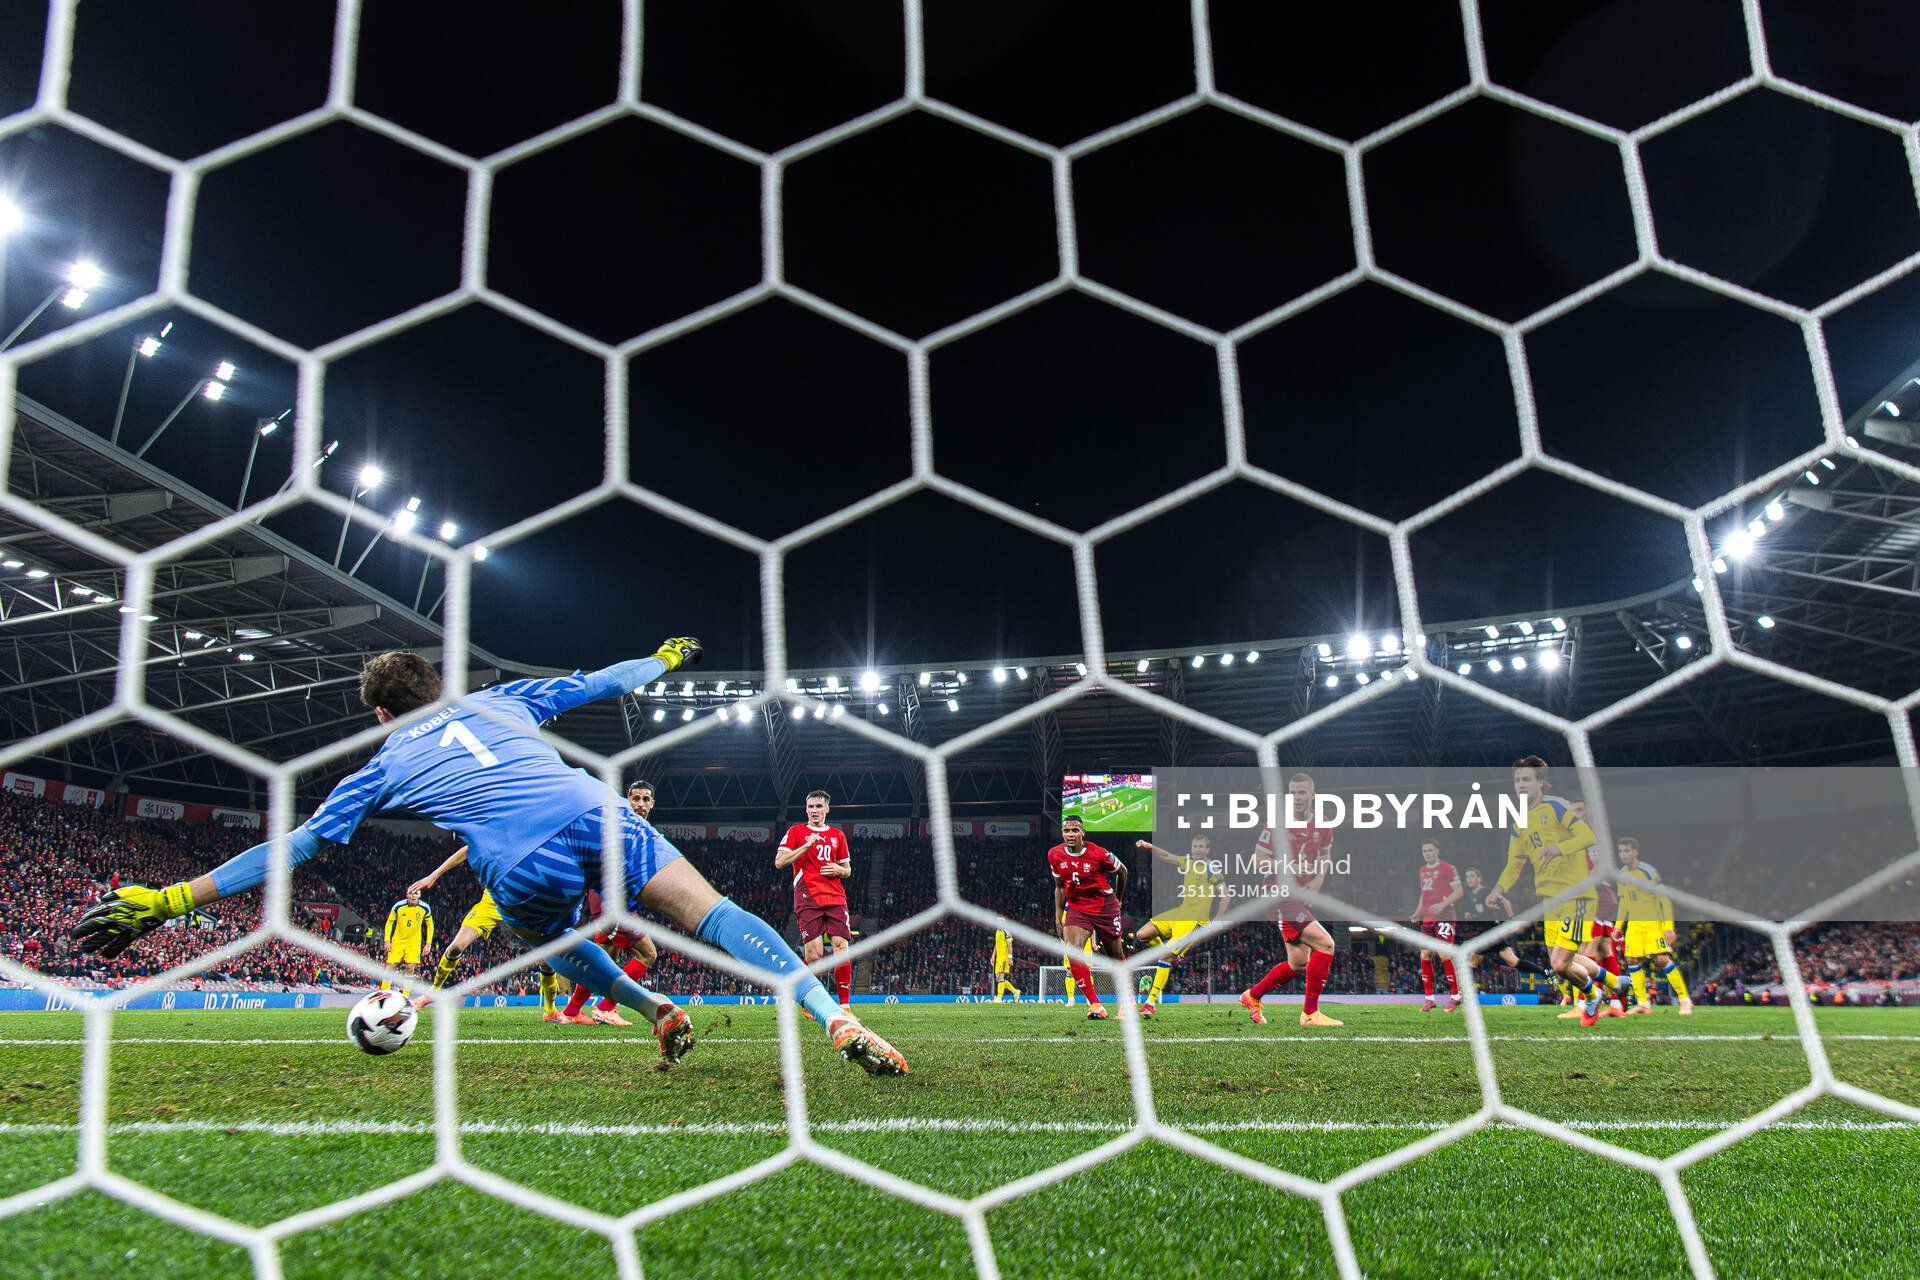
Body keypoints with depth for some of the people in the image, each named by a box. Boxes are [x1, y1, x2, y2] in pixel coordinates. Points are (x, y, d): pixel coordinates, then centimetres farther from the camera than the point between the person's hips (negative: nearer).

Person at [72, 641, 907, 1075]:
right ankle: (834, 1019, -19)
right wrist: (665, 658, 54)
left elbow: (298, 845, 20)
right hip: (599, 815, 1)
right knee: (712, 912, -4)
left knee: (552, 939, 35)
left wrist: (167, 901, 25)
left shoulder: (385, 765, 22)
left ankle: (653, 1010, 31)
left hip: (523, 867, -1)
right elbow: (597, 683, 35)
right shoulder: (498, 700, 28)